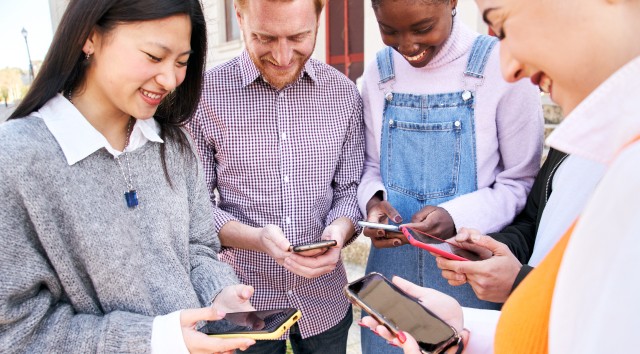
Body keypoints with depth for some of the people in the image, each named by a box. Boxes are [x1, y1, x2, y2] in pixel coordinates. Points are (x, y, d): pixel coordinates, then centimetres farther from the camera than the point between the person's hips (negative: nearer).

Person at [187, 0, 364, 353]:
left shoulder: (343, 93, -4)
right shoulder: (204, 95, -12)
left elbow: (350, 189, 2)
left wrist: (337, 232, -19)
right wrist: (256, 238, -25)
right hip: (244, 302, -2)